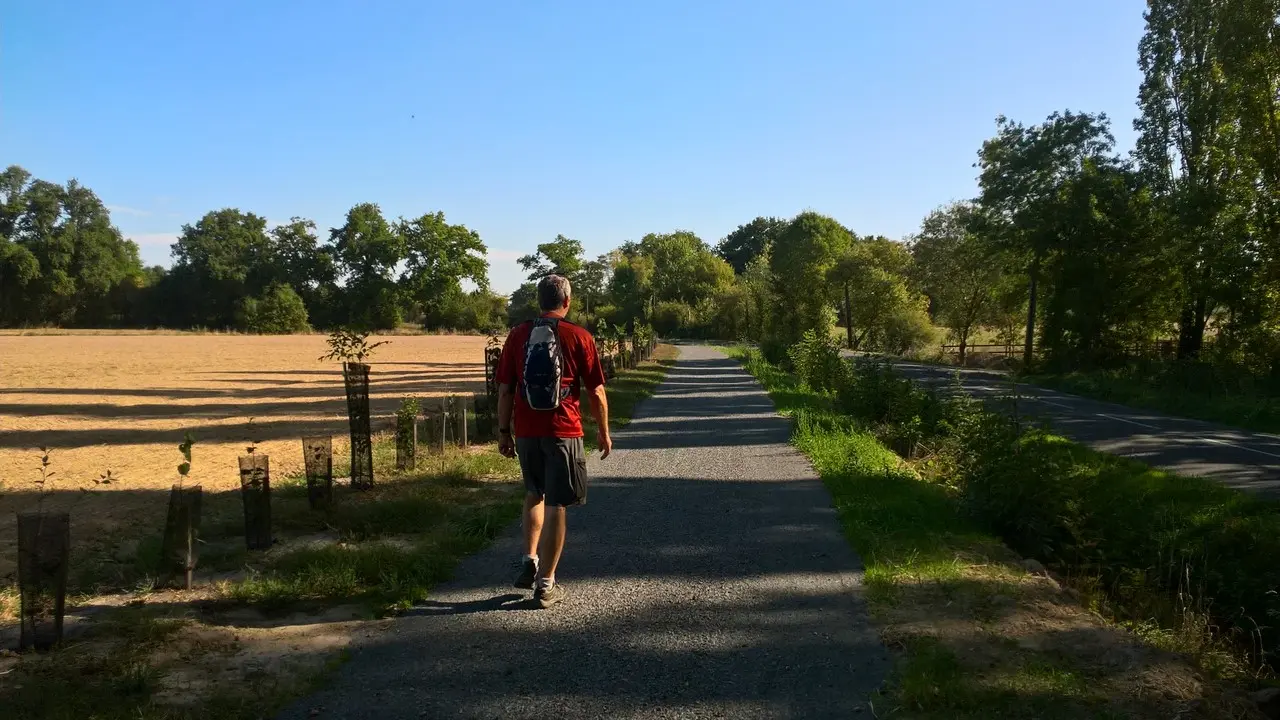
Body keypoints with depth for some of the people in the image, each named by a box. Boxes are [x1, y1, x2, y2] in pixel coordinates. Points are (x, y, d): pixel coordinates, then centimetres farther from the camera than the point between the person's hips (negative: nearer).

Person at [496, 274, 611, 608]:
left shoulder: (517, 335, 2)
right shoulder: (579, 337, -5)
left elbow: (505, 390, 3)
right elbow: (596, 392, -4)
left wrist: (503, 431, 12)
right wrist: (604, 432, 8)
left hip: (525, 432, 3)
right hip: (563, 433, -3)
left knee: (534, 494, 24)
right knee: (556, 505, 4)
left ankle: (529, 563, 16)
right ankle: (546, 585, 7)